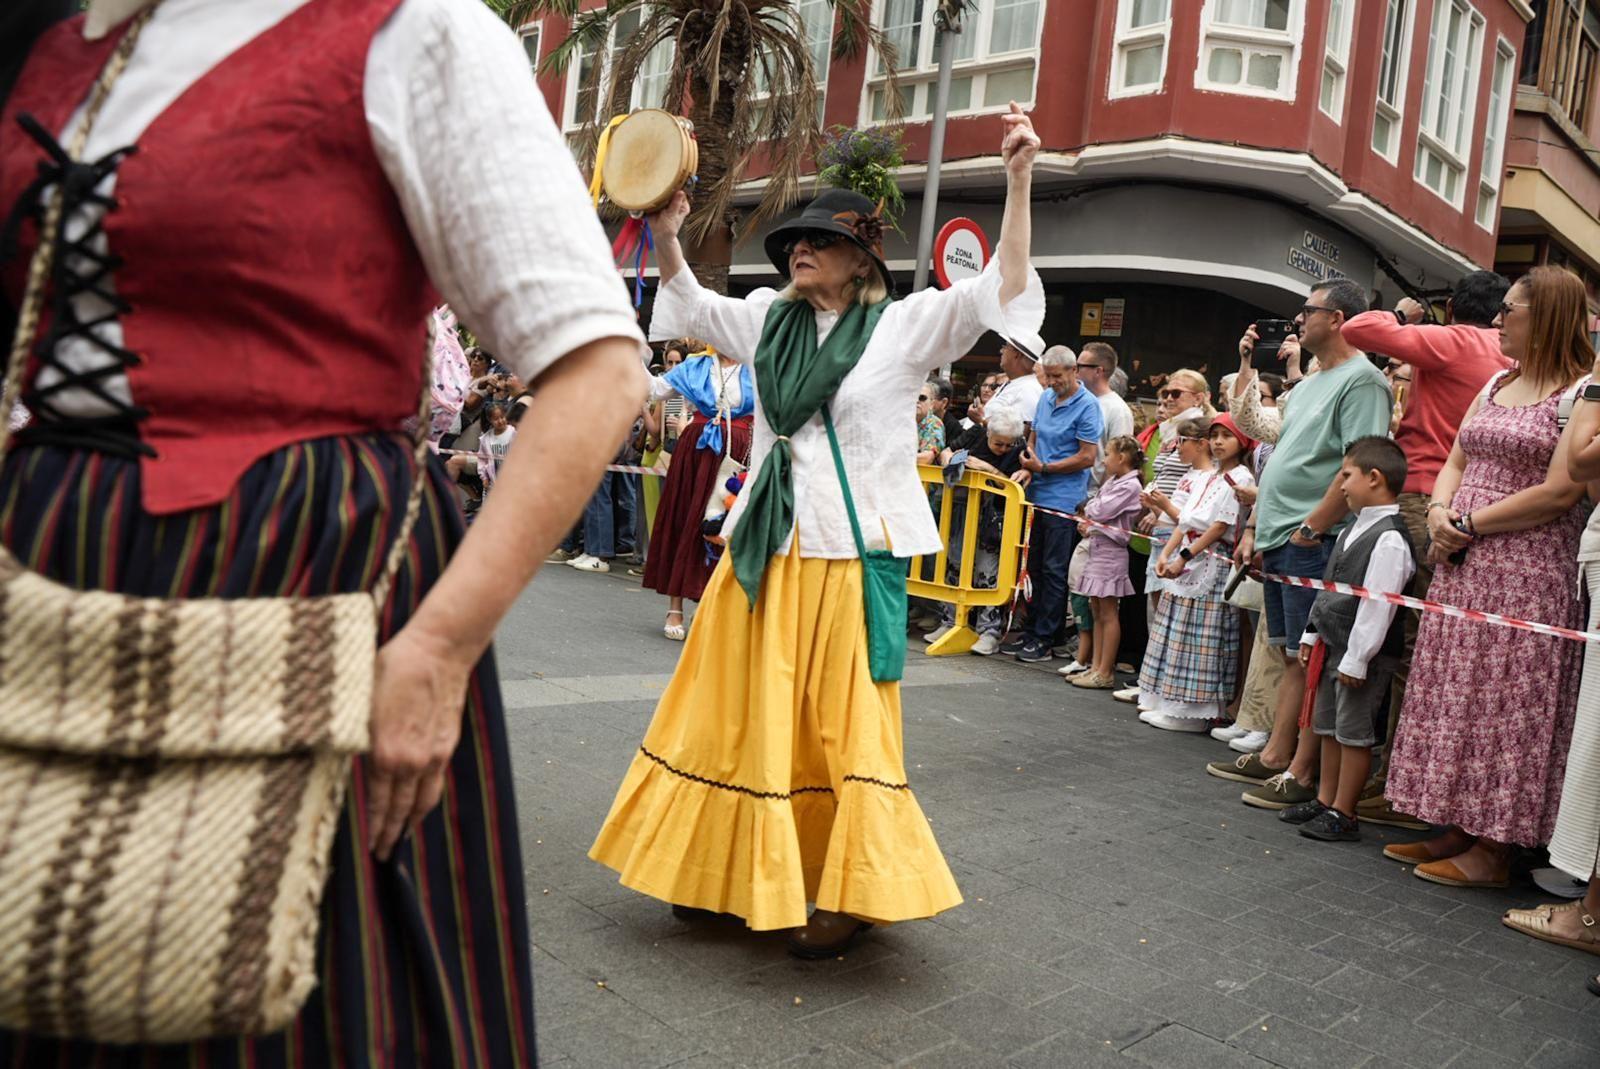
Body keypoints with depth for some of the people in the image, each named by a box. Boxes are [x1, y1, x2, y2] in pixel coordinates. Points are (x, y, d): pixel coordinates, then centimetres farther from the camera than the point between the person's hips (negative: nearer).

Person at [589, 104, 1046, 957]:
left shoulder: (906, 325, -2)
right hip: (764, 549, 5)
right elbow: (690, 304, 27)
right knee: (742, 717, 12)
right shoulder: (770, 319, 12)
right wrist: (666, 236, 11)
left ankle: (853, 893, 15)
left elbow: (999, 291, -13)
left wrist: (1018, 182, -21)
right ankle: (728, 873, 28)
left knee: (847, 726, 1)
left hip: (852, 554, -5)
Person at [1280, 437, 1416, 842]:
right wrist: (1312, 635, 18)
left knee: (1354, 733, 0)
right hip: (1332, 646, 10)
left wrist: (1356, 660, -22)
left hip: (1362, 655, -10)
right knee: (1329, 727, 17)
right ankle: (1324, 801, 29)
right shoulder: (1356, 528, 12)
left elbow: (1377, 606, -22)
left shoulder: (1390, 539, -19)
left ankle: (1343, 814, 9)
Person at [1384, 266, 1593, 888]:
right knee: (1456, 694, 9)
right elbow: (1455, 462, 18)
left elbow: (1560, 492, -16)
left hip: (1530, 571, -7)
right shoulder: (1496, 386, 16)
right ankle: (1456, 830, 19)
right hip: (1462, 565, 8)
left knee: (1507, 703, -3)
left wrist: (1469, 523, -13)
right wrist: (1439, 511, -2)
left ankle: (1494, 851, 6)